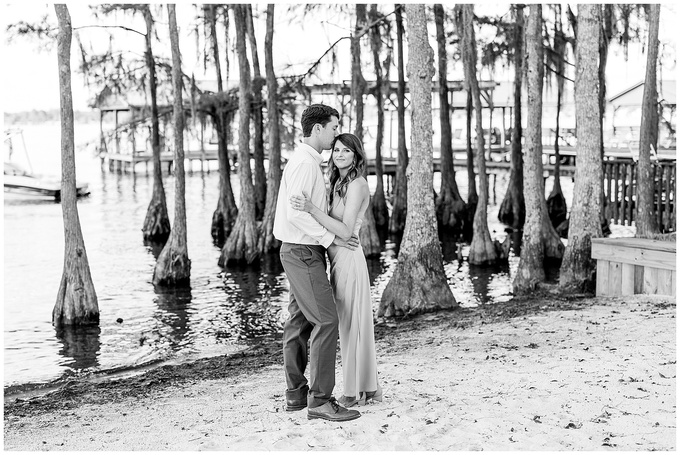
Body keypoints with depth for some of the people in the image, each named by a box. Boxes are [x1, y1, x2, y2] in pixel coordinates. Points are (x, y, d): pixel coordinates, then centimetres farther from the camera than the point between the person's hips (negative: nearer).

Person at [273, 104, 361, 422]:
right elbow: (296, 213, -26)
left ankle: (296, 393, 17)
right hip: (304, 254, -11)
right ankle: (320, 400, -11)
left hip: (302, 252, 11)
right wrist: (330, 238, -20)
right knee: (326, 321, -12)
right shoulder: (304, 163, -18)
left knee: (300, 322, 11)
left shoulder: (307, 161, 15)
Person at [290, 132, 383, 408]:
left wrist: (312, 209, -27)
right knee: (352, 324, 14)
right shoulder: (338, 183, 14)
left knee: (352, 324, -1)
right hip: (338, 258, 9)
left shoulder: (357, 185, -13)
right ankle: (367, 388, 23)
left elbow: (346, 231, -21)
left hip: (348, 258, -9)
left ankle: (359, 391, 9)